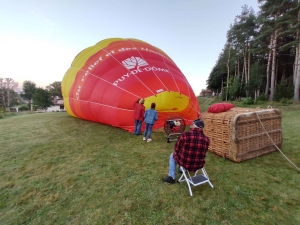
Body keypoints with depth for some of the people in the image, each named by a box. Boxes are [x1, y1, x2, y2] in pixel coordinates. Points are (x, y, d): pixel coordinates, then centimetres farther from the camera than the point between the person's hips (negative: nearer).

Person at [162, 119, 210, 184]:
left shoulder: (185, 135, -21)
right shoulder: (206, 139, -10)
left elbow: (176, 149, -6)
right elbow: (202, 154, 5)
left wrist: (176, 153, 16)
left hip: (185, 163, -4)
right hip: (199, 165, 4)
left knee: (172, 156, 26)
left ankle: (171, 177, 31)